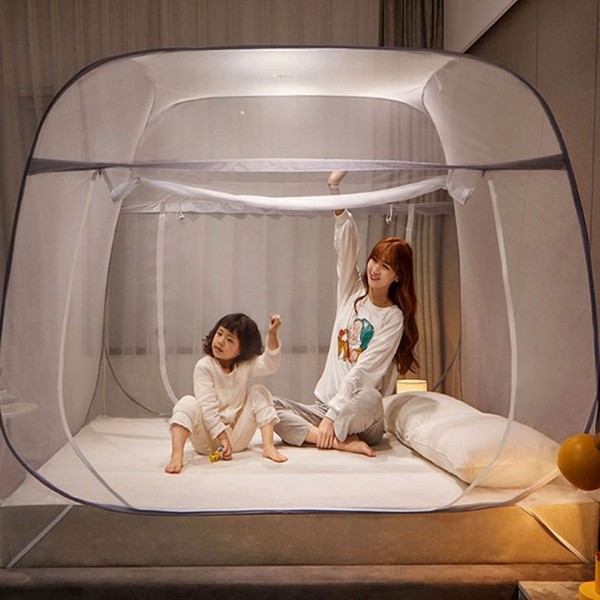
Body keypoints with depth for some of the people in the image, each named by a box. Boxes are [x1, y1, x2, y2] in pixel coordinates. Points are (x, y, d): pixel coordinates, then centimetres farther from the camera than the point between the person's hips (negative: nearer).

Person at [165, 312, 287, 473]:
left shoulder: (247, 364, -1)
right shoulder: (204, 366, -10)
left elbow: (270, 364, -23)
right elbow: (208, 408, -15)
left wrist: (272, 335, -38)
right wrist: (222, 438, -22)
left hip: (237, 437, 3)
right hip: (208, 437, -3)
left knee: (259, 392, -10)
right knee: (187, 403, -27)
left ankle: (268, 446, -17)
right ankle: (176, 456, -42)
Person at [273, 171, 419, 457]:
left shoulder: (393, 318, -6)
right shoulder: (352, 292, 8)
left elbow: (363, 371, -16)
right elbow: (347, 243, -5)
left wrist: (331, 416, -23)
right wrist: (334, 187, -16)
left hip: (357, 412, -5)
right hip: (325, 406, 6)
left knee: (370, 397, -40)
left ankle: (313, 435, -18)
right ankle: (341, 441, -20)